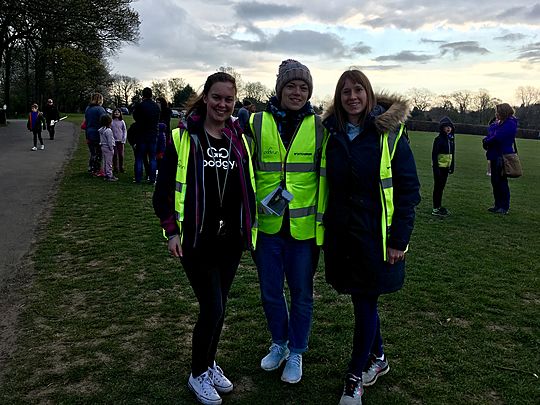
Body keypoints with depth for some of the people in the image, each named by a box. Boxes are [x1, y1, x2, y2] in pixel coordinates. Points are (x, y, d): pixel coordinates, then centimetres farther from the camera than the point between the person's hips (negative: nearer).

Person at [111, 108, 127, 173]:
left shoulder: (122, 122, 4)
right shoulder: (111, 121, 1)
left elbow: (125, 131, 7)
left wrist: (124, 140, -1)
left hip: (121, 141, 1)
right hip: (114, 140, -1)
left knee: (121, 155, 4)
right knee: (115, 155, 1)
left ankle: (121, 168, 14)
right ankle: (115, 168, 7)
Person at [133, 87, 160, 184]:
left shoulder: (140, 106, -13)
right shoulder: (156, 106, 1)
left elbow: (135, 117, 1)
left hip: (142, 135, -3)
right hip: (153, 135, 3)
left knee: (139, 158, 5)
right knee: (152, 158, 8)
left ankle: (138, 178, 6)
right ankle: (152, 179, 6)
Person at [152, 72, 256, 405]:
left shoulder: (239, 139, 7)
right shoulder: (183, 137, -6)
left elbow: (249, 186, 14)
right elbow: (165, 187, -4)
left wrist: (250, 229, 11)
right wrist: (171, 231, -9)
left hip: (231, 240, 4)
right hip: (195, 240, -4)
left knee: (218, 307, 14)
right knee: (213, 308, -6)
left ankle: (209, 362, 37)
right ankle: (198, 374, 19)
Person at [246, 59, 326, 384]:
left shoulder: (319, 126, -1)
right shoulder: (257, 124, -1)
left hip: (304, 226, -1)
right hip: (267, 224, 1)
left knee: (301, 292, 12)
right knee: (270, 291, 14)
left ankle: (296, 352, 34)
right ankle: (279, 343, 40)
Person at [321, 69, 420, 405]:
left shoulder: (390, 132, -8)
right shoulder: (332, 133, 4)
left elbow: (408, 188, -8)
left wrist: (400, 238, -11)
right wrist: (325, 228, 5)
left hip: (376, 234, -4)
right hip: (341, 232, 4)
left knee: (366, 303, 3)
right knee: (361, 299, 16)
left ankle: (355, 376, 21)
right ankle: (377, 357, 39)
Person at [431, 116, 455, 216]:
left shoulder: (451, 139, 9)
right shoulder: (438, 139, -13)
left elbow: (453, 154, 16)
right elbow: (434, 154, -15)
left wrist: (452, 166, 13)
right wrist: (435, 167, -19)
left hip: (446, 167, 7)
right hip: (439, 166, -7)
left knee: (442, 186, 13)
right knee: (437, 186, -2)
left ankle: (439, 206, 21)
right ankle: (435, 208, 3)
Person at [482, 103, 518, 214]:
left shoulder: (510, 124, -14)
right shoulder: (498, 123, 14)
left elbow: (497, 138, -21)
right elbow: (490, 131, 14)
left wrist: (486, 142, -5)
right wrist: (486, 140, -8)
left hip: (503, 157, -9)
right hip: (495, 156, 9)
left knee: (501, 182, -3)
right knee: (495, 181, 12)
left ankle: (505, 207, 5)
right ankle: (498, 205, 22)